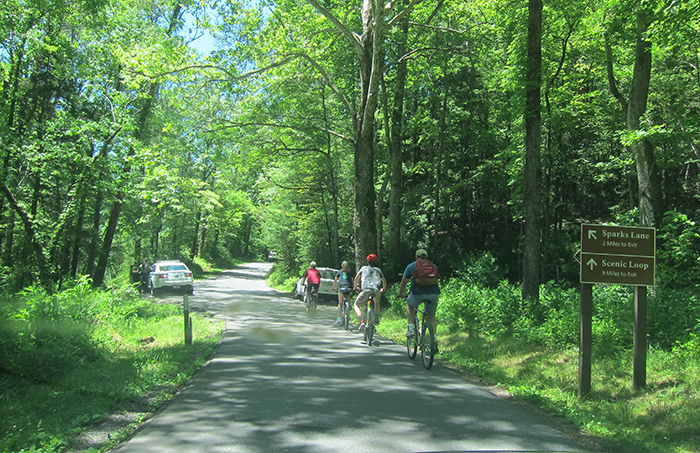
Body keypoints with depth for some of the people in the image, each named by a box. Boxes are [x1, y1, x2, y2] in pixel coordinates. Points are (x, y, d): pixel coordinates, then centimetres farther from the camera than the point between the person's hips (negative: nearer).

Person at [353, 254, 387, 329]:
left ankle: (361, 322, -8)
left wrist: (355, 287, 36)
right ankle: (377, 319, 22)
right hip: (377, 290, 3)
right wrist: (383, 289, 54)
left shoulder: (364, 268, 24)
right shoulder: (378, 270, 29)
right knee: (377, 302, 36)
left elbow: (356, 278, 21)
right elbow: (384, 281, 38)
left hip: (366, 289, -3)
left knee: (356, 304, 13)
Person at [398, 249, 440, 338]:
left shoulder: (411, 266, 17)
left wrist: (401, 294, 36)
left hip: (418, 293, -2)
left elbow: (404, 282, 21)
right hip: (433, 293, 2)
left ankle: (411, 328, 15)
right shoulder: (433, 266, 24)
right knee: (431, 316, 18)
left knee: (409, 305, 28)